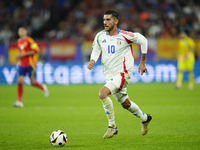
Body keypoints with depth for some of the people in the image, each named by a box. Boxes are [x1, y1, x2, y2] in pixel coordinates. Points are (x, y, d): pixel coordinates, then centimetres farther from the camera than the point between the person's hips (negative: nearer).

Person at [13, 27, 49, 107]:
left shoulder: (29, 40, -10)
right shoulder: (19, 42, 12)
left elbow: (36, 50, -15)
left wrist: (25, 54, -18)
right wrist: (19, 56, 6)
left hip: (30, 64, -5)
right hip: (22, 64, 5)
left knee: (32, 82, 1)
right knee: (19, 81, -9)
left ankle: (43, 87, 34)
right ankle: (19, 101, -10)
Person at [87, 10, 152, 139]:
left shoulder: (124, 36, -15)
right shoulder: (100, 36, -1)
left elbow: (143, 40, -2)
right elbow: (96, 51, 14)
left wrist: (143, 62, 2)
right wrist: (92, 61, -10)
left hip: (122, 73, -6)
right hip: (109, 75, 7)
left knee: (103, 94, -26)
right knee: (125, 104, 19)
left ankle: (112, 126, -12)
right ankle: (145, 118, 46)